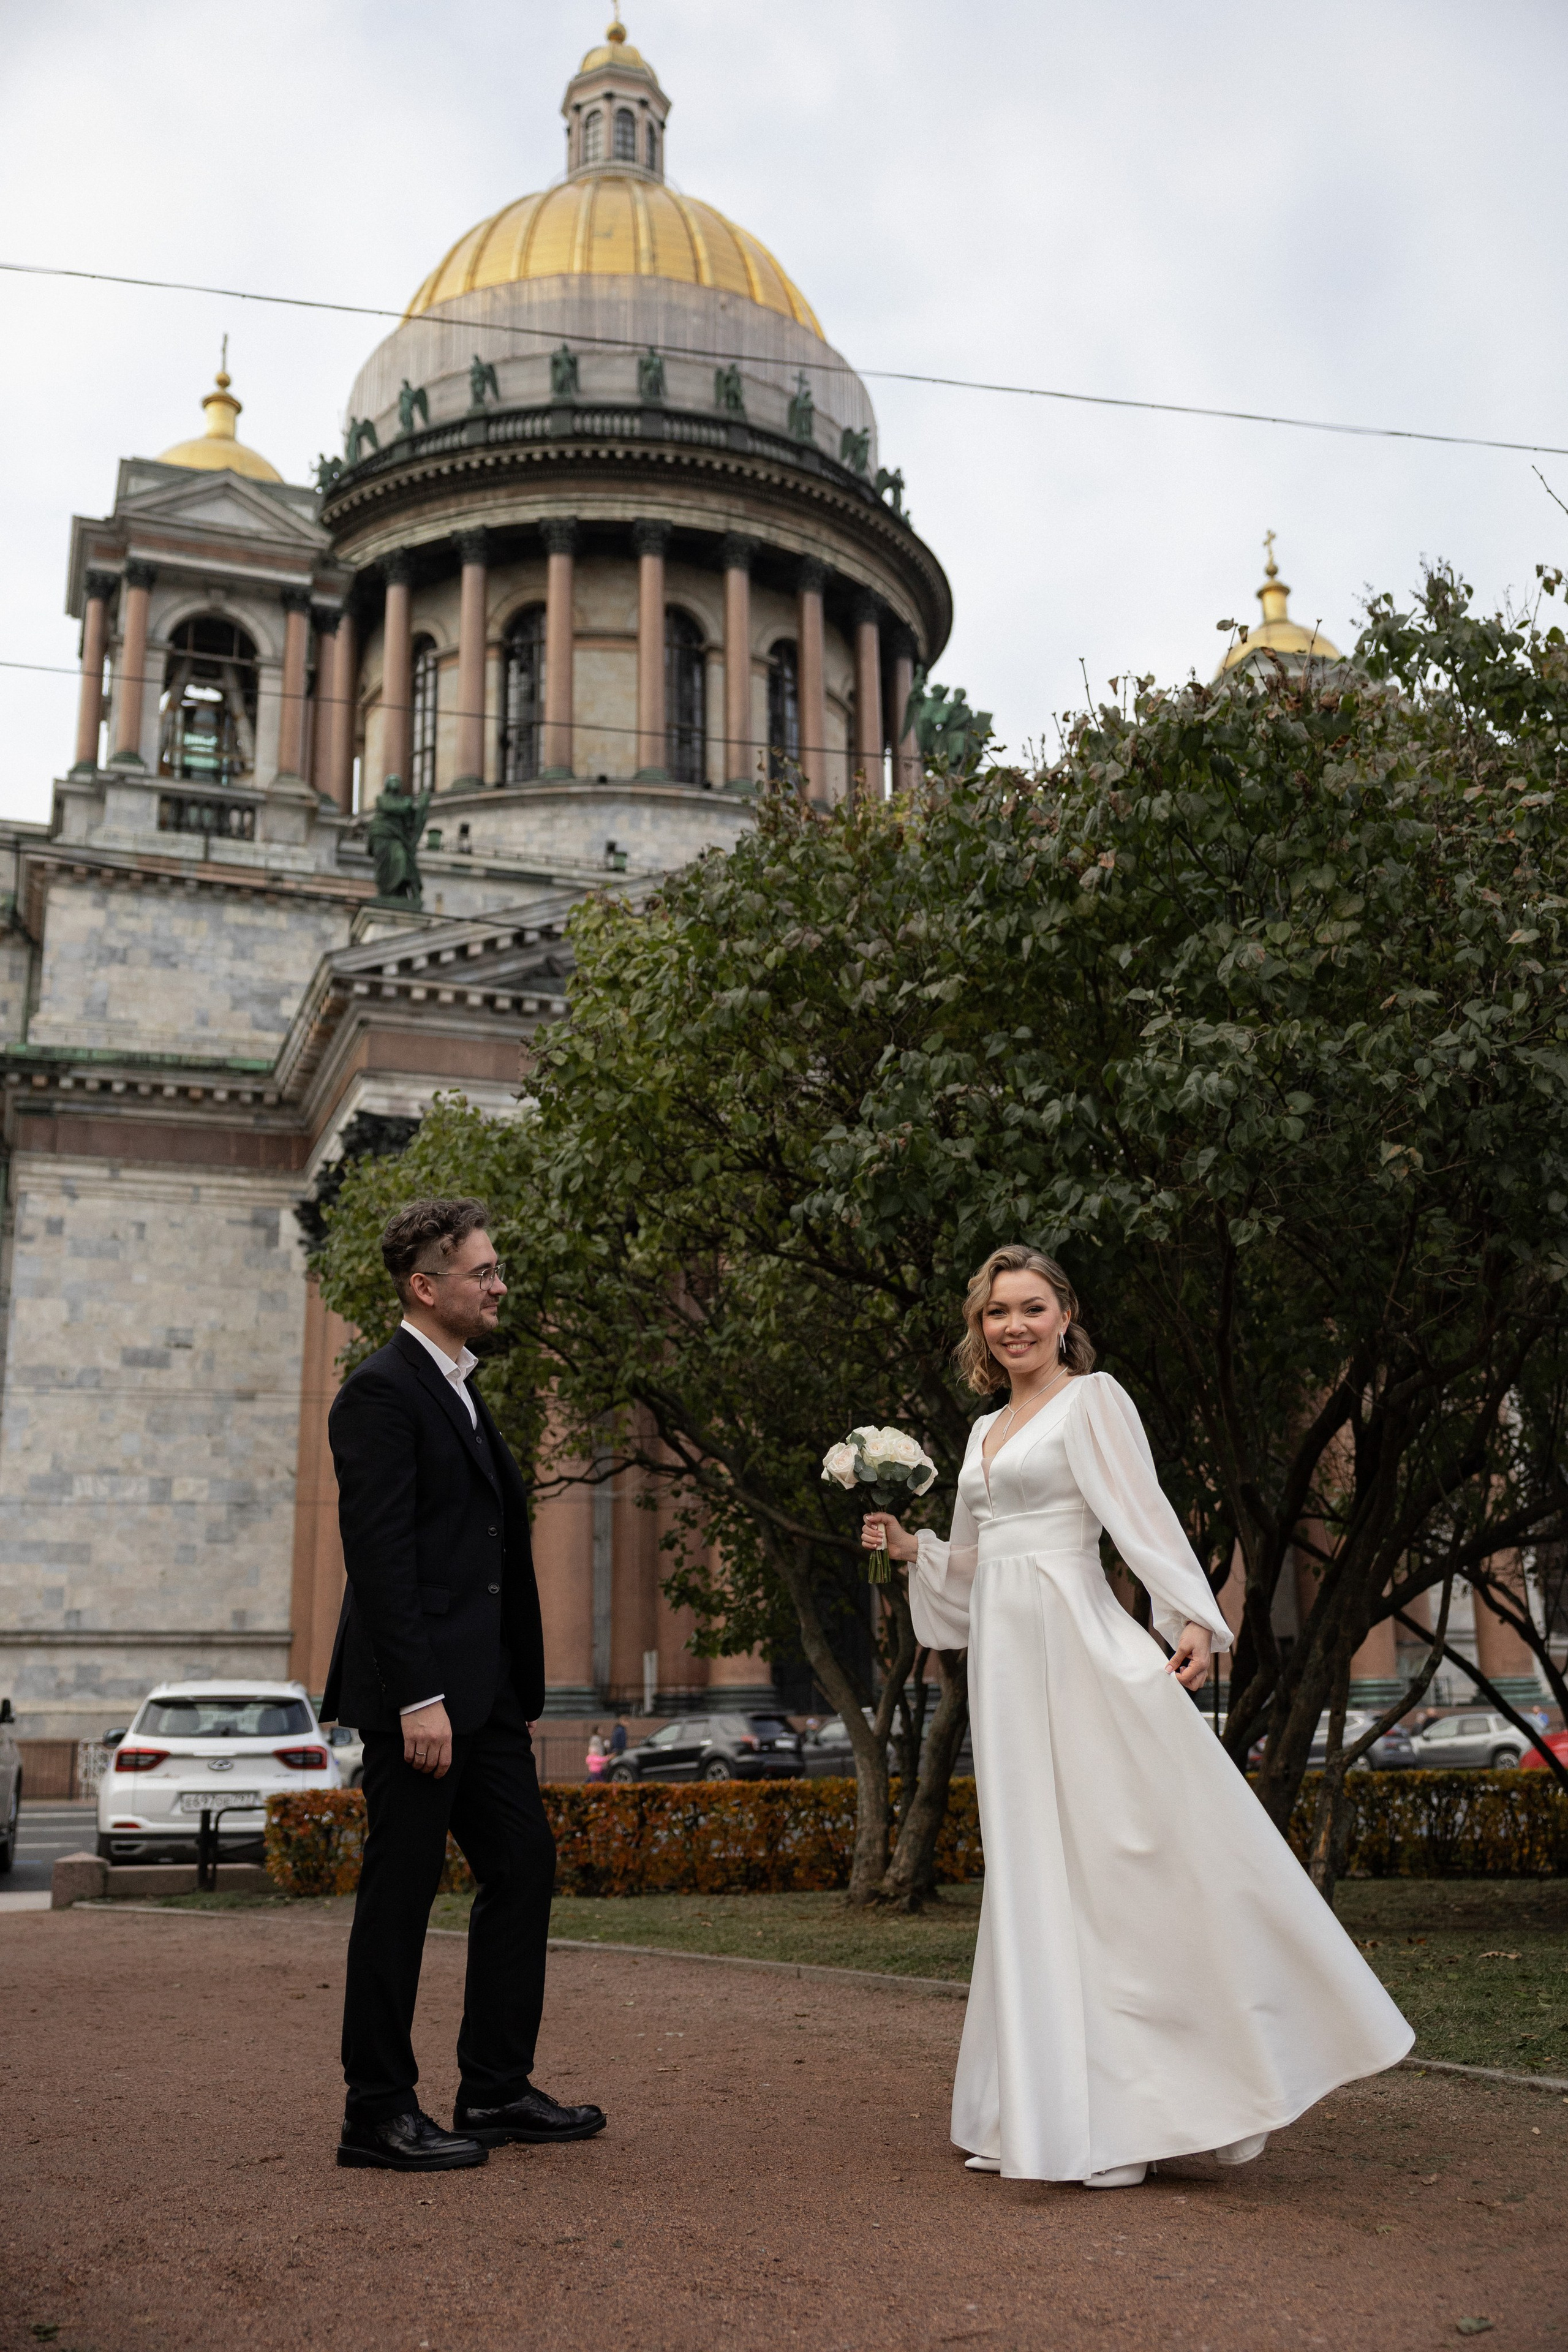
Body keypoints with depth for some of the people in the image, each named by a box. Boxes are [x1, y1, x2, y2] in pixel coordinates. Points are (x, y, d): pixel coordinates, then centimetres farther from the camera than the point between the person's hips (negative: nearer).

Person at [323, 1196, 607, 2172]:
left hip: (485, 1688, 10)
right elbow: (379, 1558, -19)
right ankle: (379, 2111, 12)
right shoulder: (382, 1393, -12)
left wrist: (522, 1693, 18)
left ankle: (498, 2088, 23)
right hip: (422, 1692, -10)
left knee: (525, 1865, 12)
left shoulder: (464, 1391, 17)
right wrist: (418, 1700, -22)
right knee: (403, 1890, 0)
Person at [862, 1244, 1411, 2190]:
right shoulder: (985, 1431, 19)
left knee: (1124, 1853, -8)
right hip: (1005, 1655, 7)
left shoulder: (1093, 1400, -1)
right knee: (1036, 1871, 8)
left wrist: (1192, 1615, -25)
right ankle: (1073, 2106, 15)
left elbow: (1144, 1512, -13)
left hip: (1079, 1648, -7)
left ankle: (1170, 2098, 1)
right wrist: (912, 1545, 9)